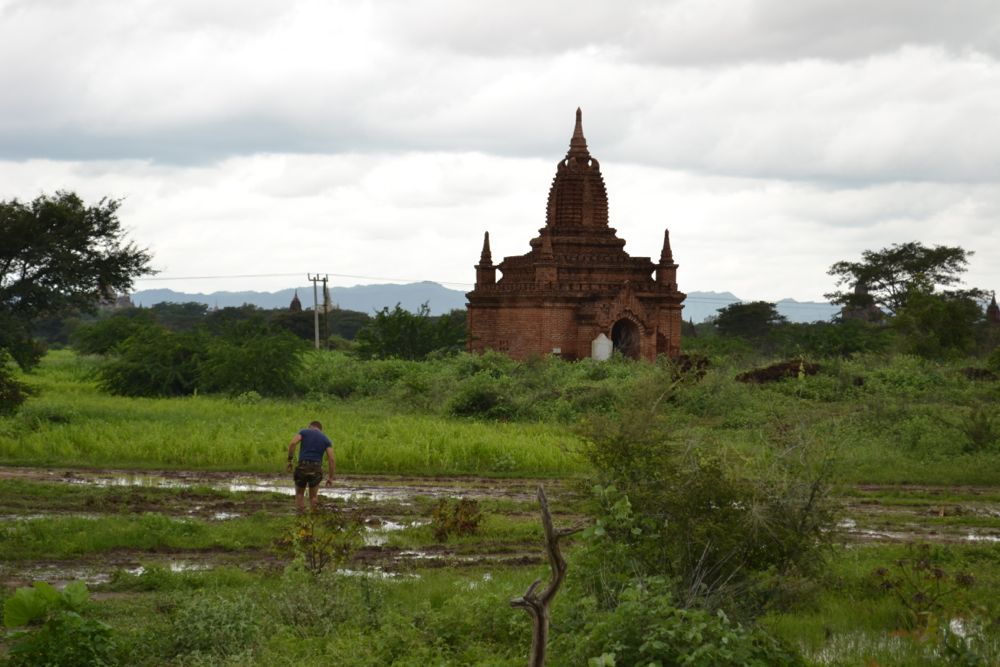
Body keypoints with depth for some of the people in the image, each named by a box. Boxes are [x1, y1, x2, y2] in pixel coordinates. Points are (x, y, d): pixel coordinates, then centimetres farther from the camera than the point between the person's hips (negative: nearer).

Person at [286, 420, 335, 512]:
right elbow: (332, 459, 3)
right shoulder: (326, 439, 14)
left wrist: (289, 460, -3)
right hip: (316, 469, 1)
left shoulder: (304, 432, 12)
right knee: (313, 497, 19)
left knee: (299, 493, 21)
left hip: (302, 467, -1)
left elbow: (292, 443, -8)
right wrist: (330, 477, 7)